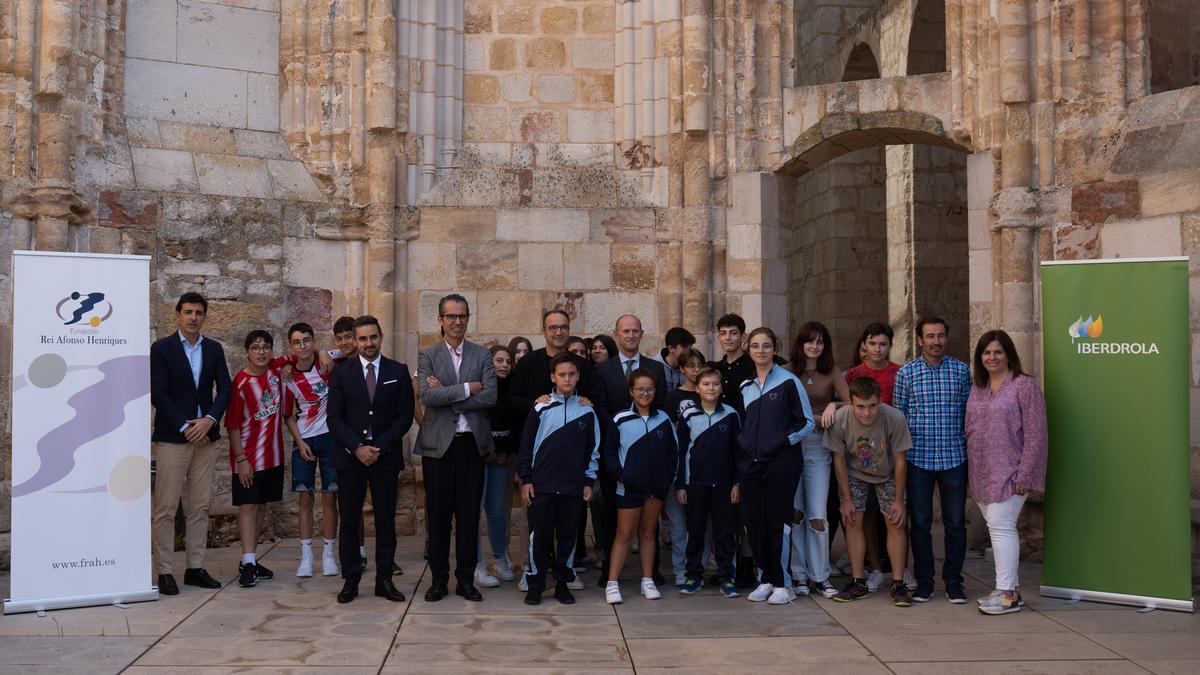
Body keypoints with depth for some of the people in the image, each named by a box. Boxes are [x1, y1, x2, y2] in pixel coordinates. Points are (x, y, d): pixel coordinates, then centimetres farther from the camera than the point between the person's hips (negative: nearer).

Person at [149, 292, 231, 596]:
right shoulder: (161, 348, -1)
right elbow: (158, 393, -7)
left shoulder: (214, 349, 11)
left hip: (205, 436, 4)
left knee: (200, 508, 8)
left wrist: (209, 419, -10)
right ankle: (165, 572, 4)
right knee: (166, 508, -2)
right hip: (171, 438, -4)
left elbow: (225, 388, 6)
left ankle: (195, 568, 15)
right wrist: (186, 427, -12)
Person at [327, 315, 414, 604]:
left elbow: (405, 415, 1)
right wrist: (357, 448, -12)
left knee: (386, 520, 3)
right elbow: (334, 417, 0)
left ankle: (384, 580, 11)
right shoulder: (341, 372, 5)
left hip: (386, 457, 0)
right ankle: (350, 580, 12)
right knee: (349, 521, 3)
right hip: (350, 456, 0)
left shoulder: (398, 371, 5)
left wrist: (380, 447, -9)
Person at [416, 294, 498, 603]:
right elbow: (428, 396, -12)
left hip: (472, 442, 1)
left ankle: (466, 579, 15)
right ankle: (438, 579, 15)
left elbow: (490, 397, -7)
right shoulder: (427, 355, 3)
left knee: (469, 514, 5)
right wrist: (467, 388, -12)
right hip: (438, 444, -1)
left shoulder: (482, 355, 7)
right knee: (438, 515, 4)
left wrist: (447, 396, -11)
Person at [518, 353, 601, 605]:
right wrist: (525, 480, -1)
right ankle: (535, 584, 13)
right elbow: (526, 446, 3)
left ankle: (562, 583, 19)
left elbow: (593, 450, 9)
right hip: (541, 486, -1)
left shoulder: (587, 411, 5)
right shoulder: (541, 409, 0)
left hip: (573, 487, 2)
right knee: (539, 536, 2)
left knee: (568, 536, 8)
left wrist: (589, 482, 6)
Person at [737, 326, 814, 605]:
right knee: (753, 521, 4)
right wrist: (744, 444, 8)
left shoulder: (788, 381, -2)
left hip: (781, 462, -5)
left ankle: (783, 584, 10)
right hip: (750, 463, 5)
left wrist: (783, 441, -11)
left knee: (778, 521, -2)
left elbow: (807, 423, -2)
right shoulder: (746, 386, 13)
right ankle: (766, 579, 18)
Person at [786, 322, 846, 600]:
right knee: (794, 512, 2)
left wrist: (833, 405, -18)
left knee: (818, 515, -2)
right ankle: (798, 574, 12)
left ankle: (819, 576, 10)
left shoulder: (831, 373, 8)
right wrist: (817, 418, -5)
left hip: (818, 448, 1)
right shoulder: (787, 372, 4)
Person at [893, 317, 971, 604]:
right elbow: (898, 415, 5)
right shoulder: (906, 373, 2)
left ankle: (953, 582, 18)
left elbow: (969, 412, 8)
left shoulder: (960, 370, 4)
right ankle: (924, 583, 16)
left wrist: (970, 450, 4)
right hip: (918, 458, 0)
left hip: (954, 458, 1)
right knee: (920, 523, 6)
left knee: (955, 523, 6)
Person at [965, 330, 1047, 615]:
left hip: (1008, 471, -7)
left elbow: (1035, 433, -10)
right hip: (981, 472, 7)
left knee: (1000, 525, -11)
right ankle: (1011, 588, 20)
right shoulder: (977, 389, 15)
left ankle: (1007, 594, -5)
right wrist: (971, 470, 13)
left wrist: (1024, 474, -15)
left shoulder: (1024, 385, -6)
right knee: (996, 527, 10)